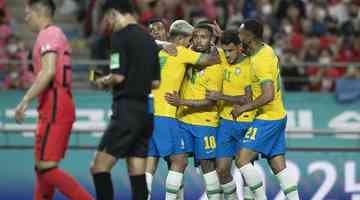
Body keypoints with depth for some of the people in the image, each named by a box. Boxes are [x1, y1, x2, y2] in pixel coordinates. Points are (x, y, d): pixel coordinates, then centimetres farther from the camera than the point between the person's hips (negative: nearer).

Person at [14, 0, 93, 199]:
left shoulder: (48, 35, -9)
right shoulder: (58, 34, 22)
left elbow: (48, 72, -22)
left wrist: (25, 101, -22)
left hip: (54, 109, -10)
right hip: (63, 106, 10)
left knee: (46, 167, -12)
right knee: (42, 167, 13)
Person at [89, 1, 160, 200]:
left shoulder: (120, 36, -9)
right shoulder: (149, 39, 15)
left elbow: (119, 76, -16)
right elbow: (156, 82, 17)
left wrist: (104, 82, 4)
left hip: (127, 109, -8)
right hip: (146, 111, 8)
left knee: (100, 167, -7)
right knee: (137, 173, 7)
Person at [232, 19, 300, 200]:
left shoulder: (261, 61, -21)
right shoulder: (266, 50, 7)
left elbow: (268, 96, -28)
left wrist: (243, 108, -19)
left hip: (267, 118, -10)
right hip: (278, 116, 10)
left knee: (242, 160, -10)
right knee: (278, 166, 9)